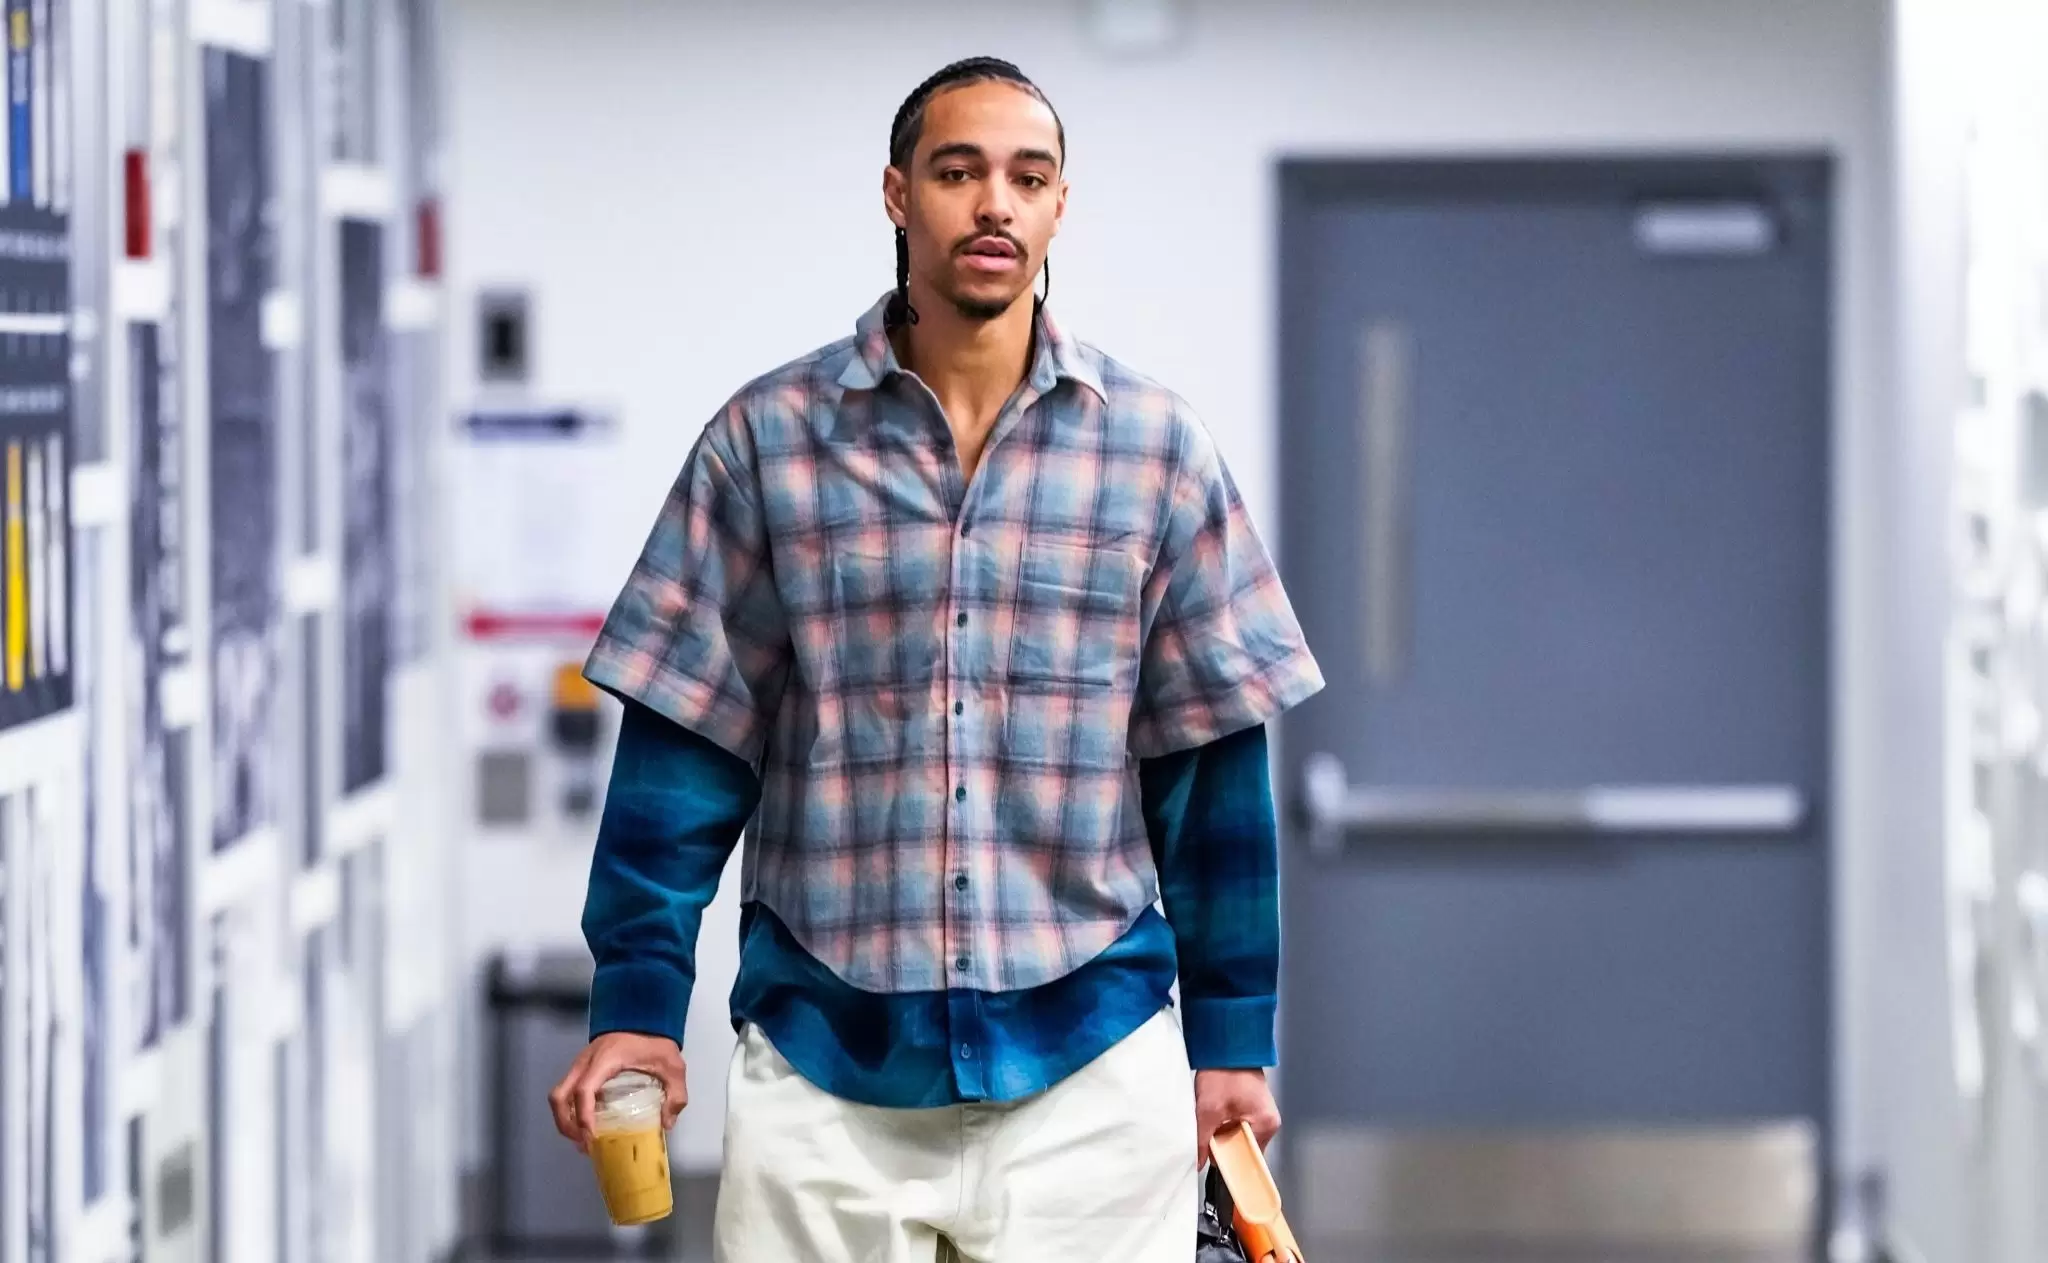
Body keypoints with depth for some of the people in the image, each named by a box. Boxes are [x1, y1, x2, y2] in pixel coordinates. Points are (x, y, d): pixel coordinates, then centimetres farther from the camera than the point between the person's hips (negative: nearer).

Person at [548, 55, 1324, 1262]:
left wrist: (1233, 1038, 6)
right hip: (821, 1072, 0)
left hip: (1089, 1071, 0)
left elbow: (1213, 766, 6)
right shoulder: (764, 440, 2)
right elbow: (685, 744, 3)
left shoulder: (1156, 446, 3)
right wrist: (636, 1005, -2)